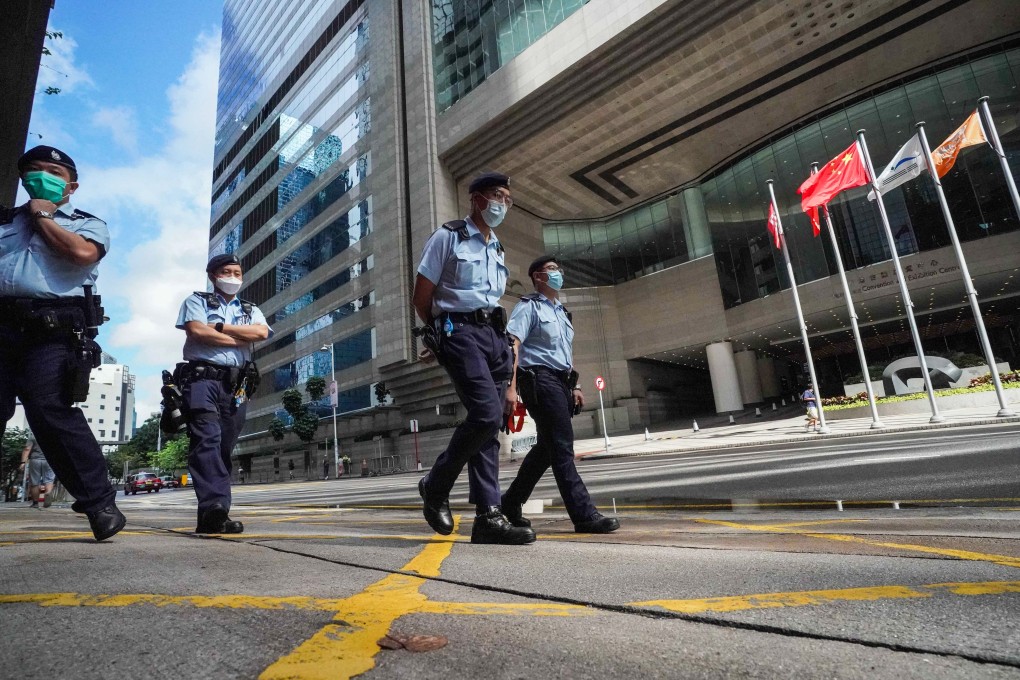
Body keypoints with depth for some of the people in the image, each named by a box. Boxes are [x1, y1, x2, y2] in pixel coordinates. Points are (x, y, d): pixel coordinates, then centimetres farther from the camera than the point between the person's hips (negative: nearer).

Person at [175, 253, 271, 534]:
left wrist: (220, 327, -3)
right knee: (207, 440, -19)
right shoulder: (197, 301, 15)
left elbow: (262, 332, 1)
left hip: (237, 384, 4)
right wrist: (242, 339, -1)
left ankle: (211, 515, 5)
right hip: (203, 378, -3)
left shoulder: (251, 310, 23)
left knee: (224, 448, 2)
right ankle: (214, 506, -29)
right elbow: (197, 332, -6)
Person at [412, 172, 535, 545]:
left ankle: (488, 517, 2)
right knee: (487, 414, -20)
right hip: (460, 331, -6)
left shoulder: (497, 250, 23)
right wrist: (441, 334, 12)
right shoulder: (447, 237, 4)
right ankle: (435, 485, 1)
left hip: (494, 336, 7)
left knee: (490, 425, 0)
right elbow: (421, 298, 2)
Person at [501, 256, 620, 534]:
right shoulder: (529, 307, -1)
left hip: (560, 382, 9)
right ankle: (584, 514, -9)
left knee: (546, 447, 11)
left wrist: (574, 386, 18)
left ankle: (511, 503, 23)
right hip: (540, 379, -9)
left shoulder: (561, 312, 24)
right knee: (561, 446, -11)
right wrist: (511, 388, -23)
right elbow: (512, 347, -13)